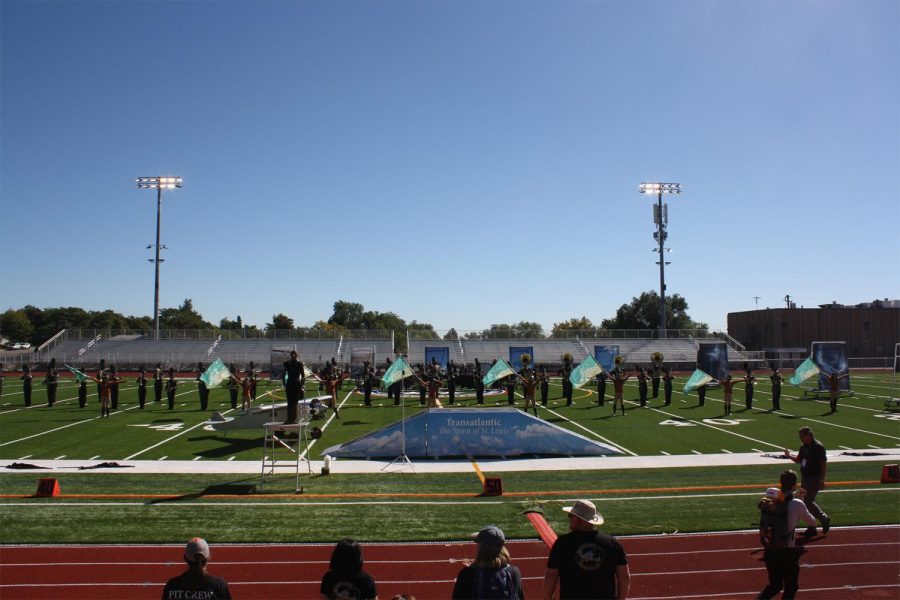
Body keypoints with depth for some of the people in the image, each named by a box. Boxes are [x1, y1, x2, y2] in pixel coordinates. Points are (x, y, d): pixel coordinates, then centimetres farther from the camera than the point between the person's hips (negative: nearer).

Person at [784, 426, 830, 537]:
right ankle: (812, 528, 19)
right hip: (804, 478, 9)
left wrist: (822, 480, -20)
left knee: (808, 501, -11)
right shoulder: (803, 447, 10)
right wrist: (789, 455, 1)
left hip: (814, 479, -9)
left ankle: (824, 519, 10)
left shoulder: (818, 447, -14)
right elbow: (798, 460, 21)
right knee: (807, 502, 11)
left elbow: (824, 464, -16)